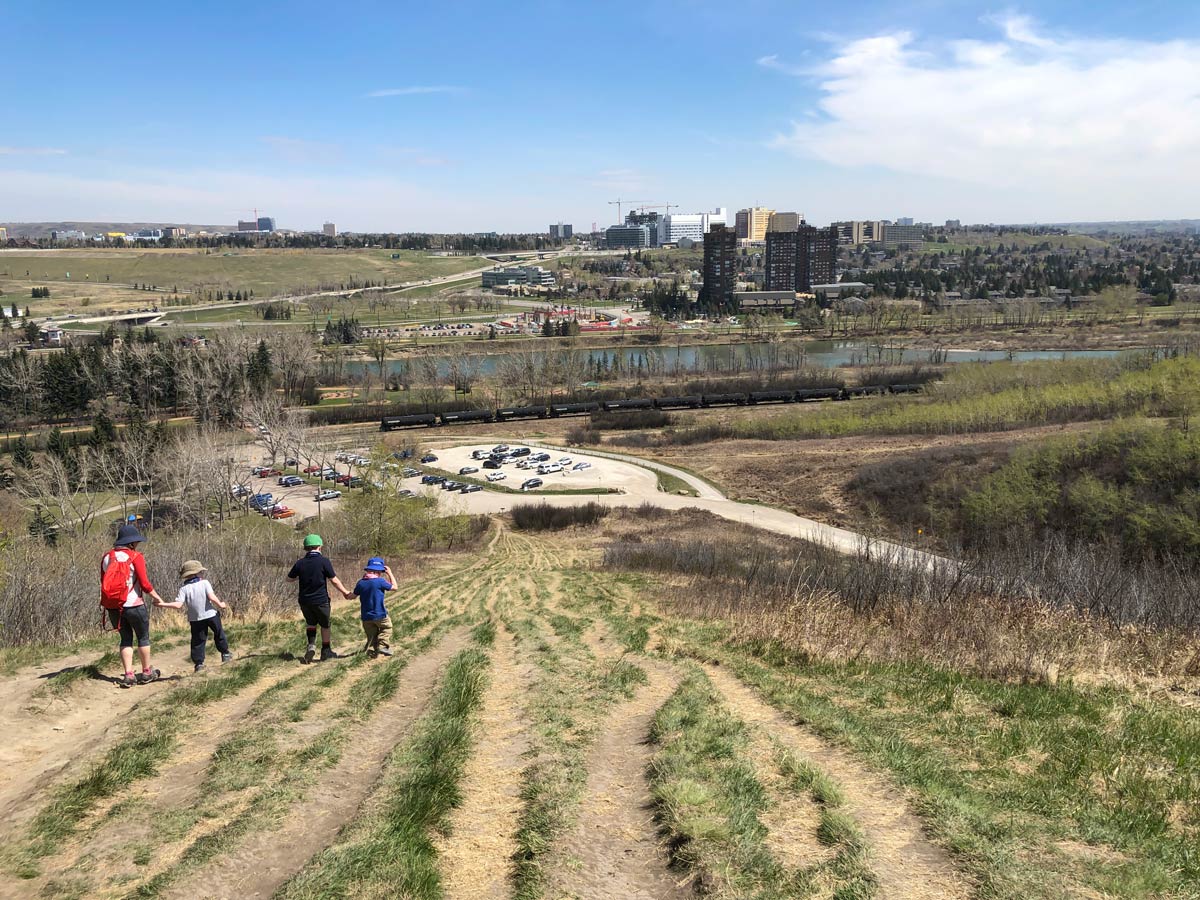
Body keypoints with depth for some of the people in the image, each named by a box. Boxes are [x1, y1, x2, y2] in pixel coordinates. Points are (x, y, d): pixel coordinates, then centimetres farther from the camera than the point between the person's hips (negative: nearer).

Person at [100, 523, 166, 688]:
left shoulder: (107, 557, 6)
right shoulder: (135, 557, -11)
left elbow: (104, 583, 10)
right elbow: (144, 584, -14)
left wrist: (106, 604, 20)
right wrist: (157, 598, 0)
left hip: (113, 606, 5)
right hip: (134, 605, -5)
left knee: (126, 639, 14)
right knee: (143, 637, 11)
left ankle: (129, 675, 8)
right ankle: (146, 672, 20)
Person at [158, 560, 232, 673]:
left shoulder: (184, 588, -5)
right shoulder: (204, 583, -8)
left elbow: (178, 605, -14)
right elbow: (212, 597, -20)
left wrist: (163, 604, -5)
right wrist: (220, 605, -4)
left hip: (195, 618, 1)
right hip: (210, 614, -1)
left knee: (198, 640, 9)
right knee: (219, 634, 19)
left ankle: (199, 663, 8)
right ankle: (225, 653, 28)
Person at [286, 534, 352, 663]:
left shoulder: (300, 563, -3)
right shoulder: (324, 561, -13)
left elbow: (290, 578, 10)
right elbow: (334, 580, -11)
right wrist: (345, 592, 1)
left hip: (304, 600, 3)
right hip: (321, 600, -3)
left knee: (311, 623, 24)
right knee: (325, 625, 14)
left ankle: (311, 645, 4)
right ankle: (326, 652, 22)